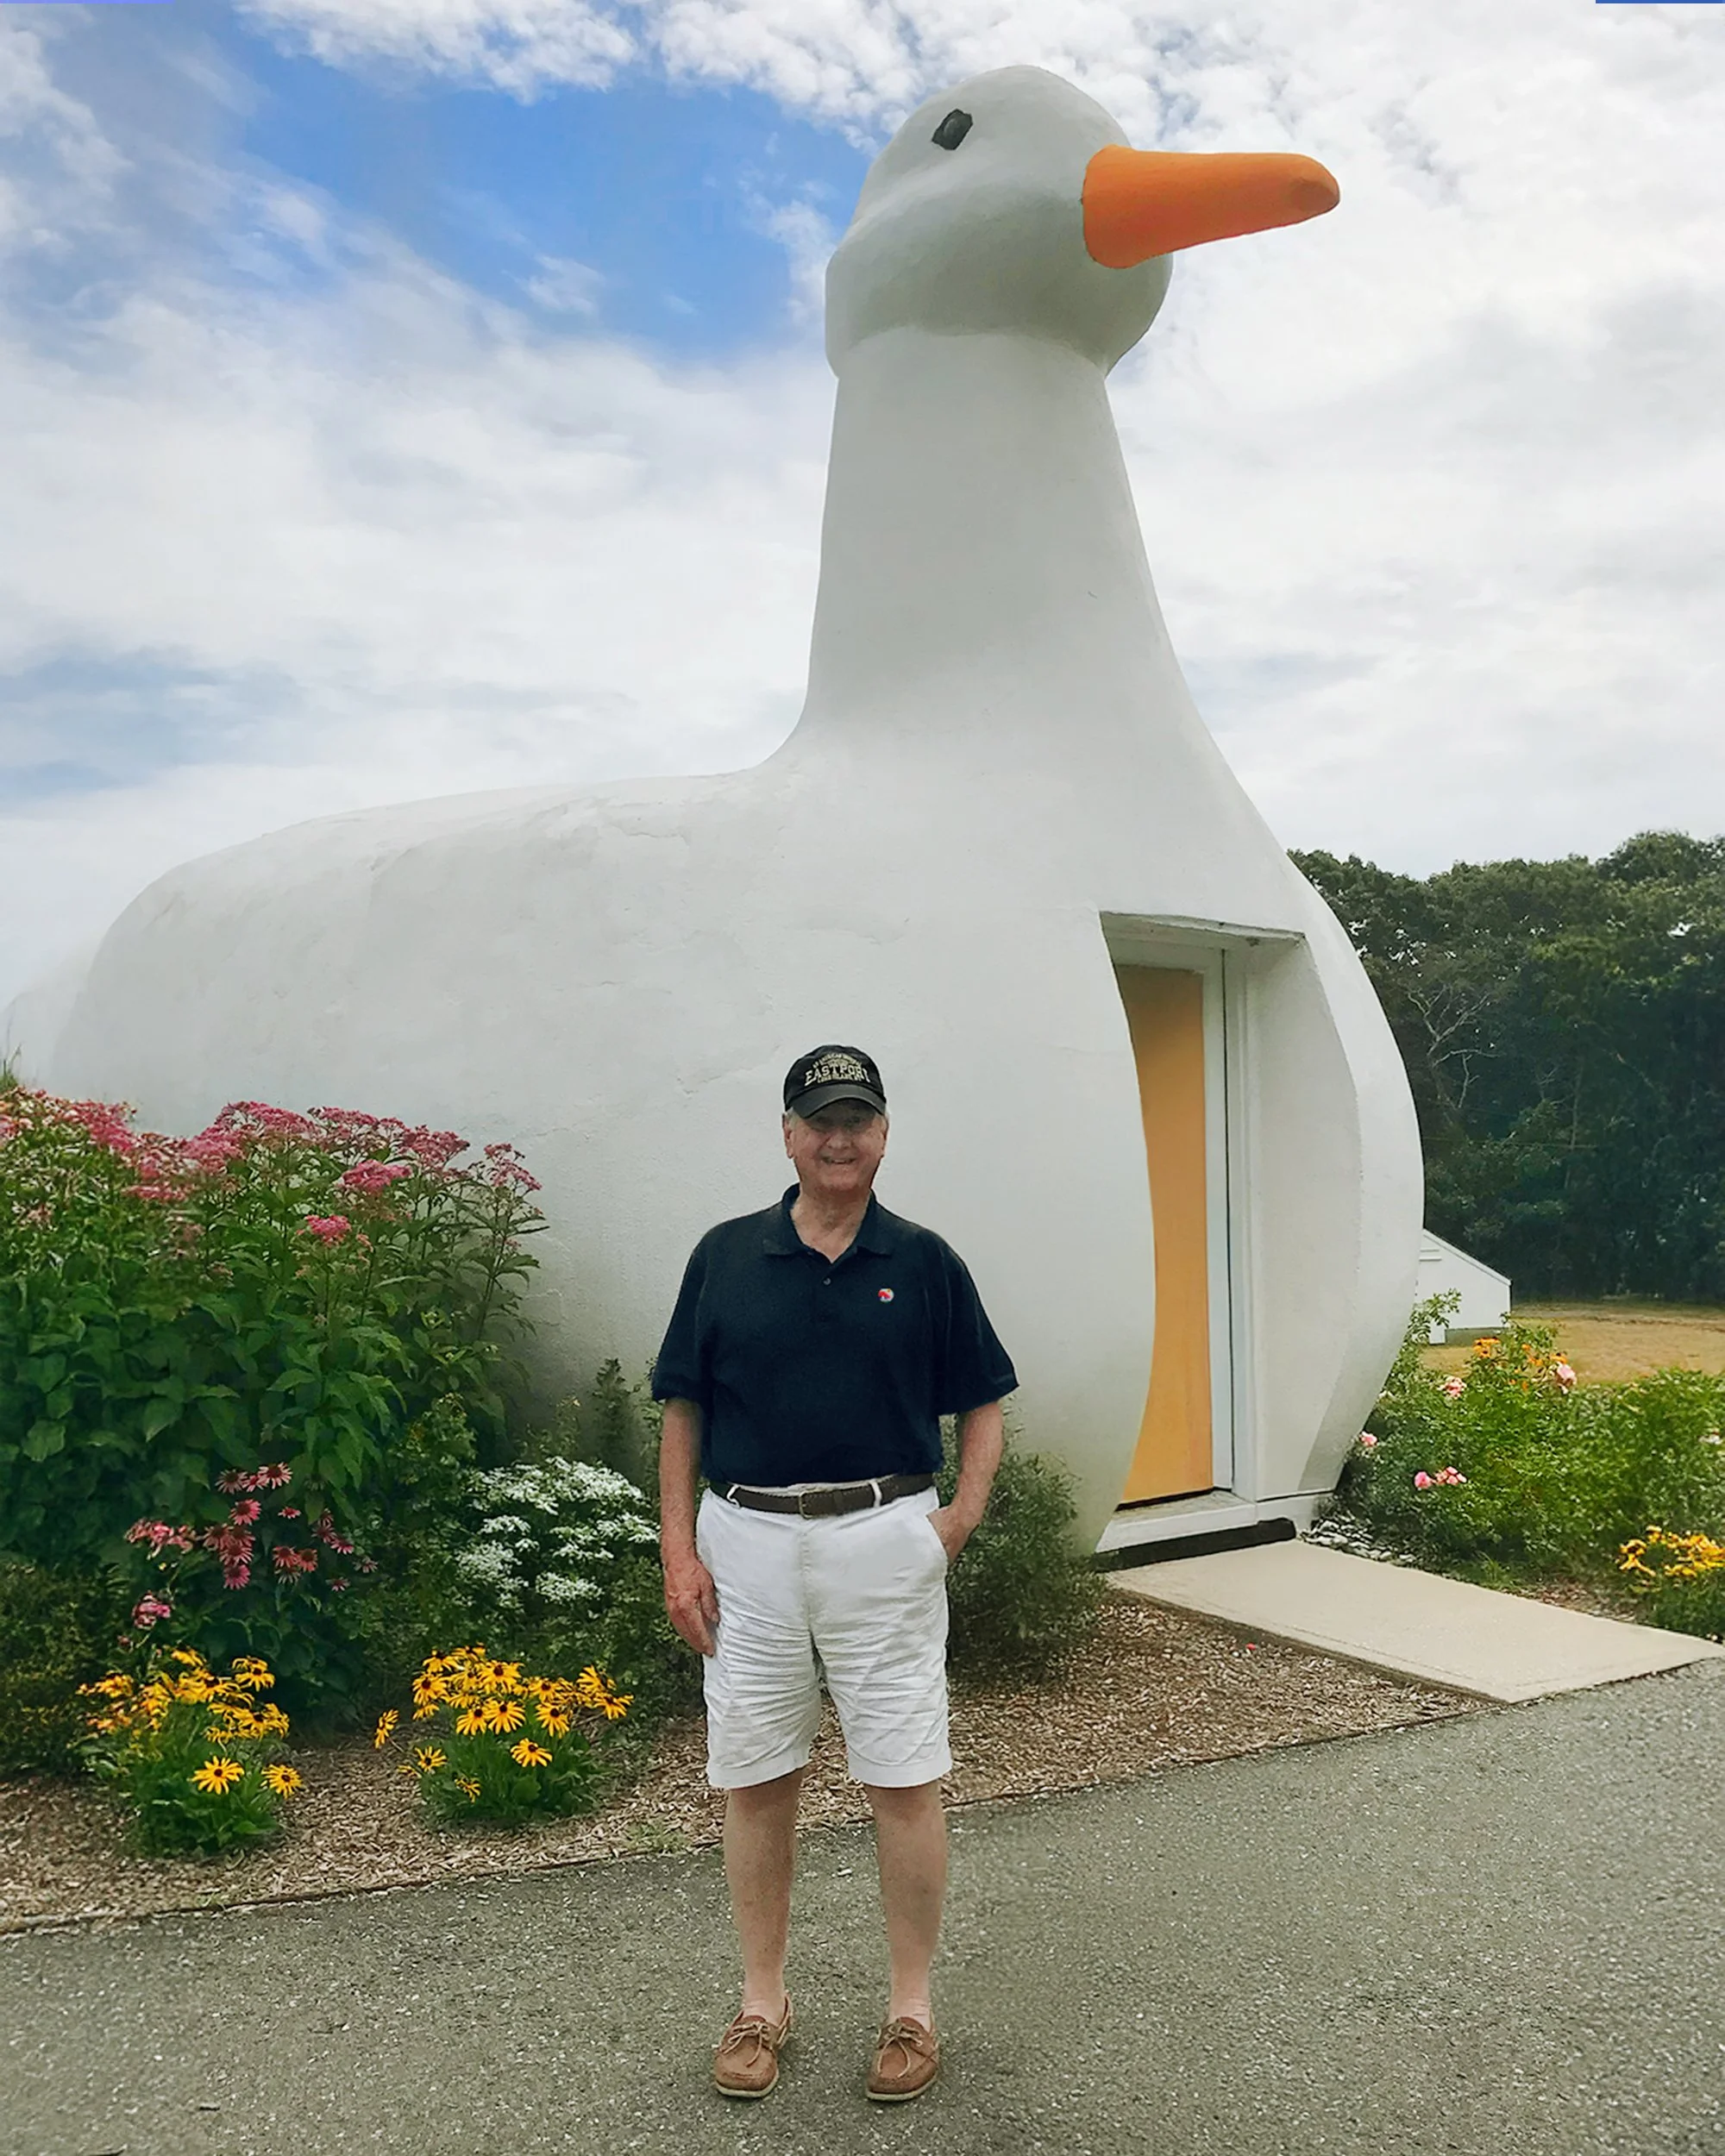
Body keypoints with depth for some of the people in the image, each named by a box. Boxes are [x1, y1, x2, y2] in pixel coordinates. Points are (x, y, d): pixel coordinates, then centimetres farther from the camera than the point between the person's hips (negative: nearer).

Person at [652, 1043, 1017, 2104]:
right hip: (748, 1545, 1)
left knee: (905, 1779, 5)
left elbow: (981, 1405, 8)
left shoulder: (923, 1261, 1)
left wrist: (965, 1512, -6)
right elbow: (684, 1410, 6)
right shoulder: (726, 1256, 2)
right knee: (756, 1780, 11)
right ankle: (763, 2001, 29)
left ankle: (913, 2005, 23)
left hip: (885, 1541, -1)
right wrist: (679, 1548, 0)